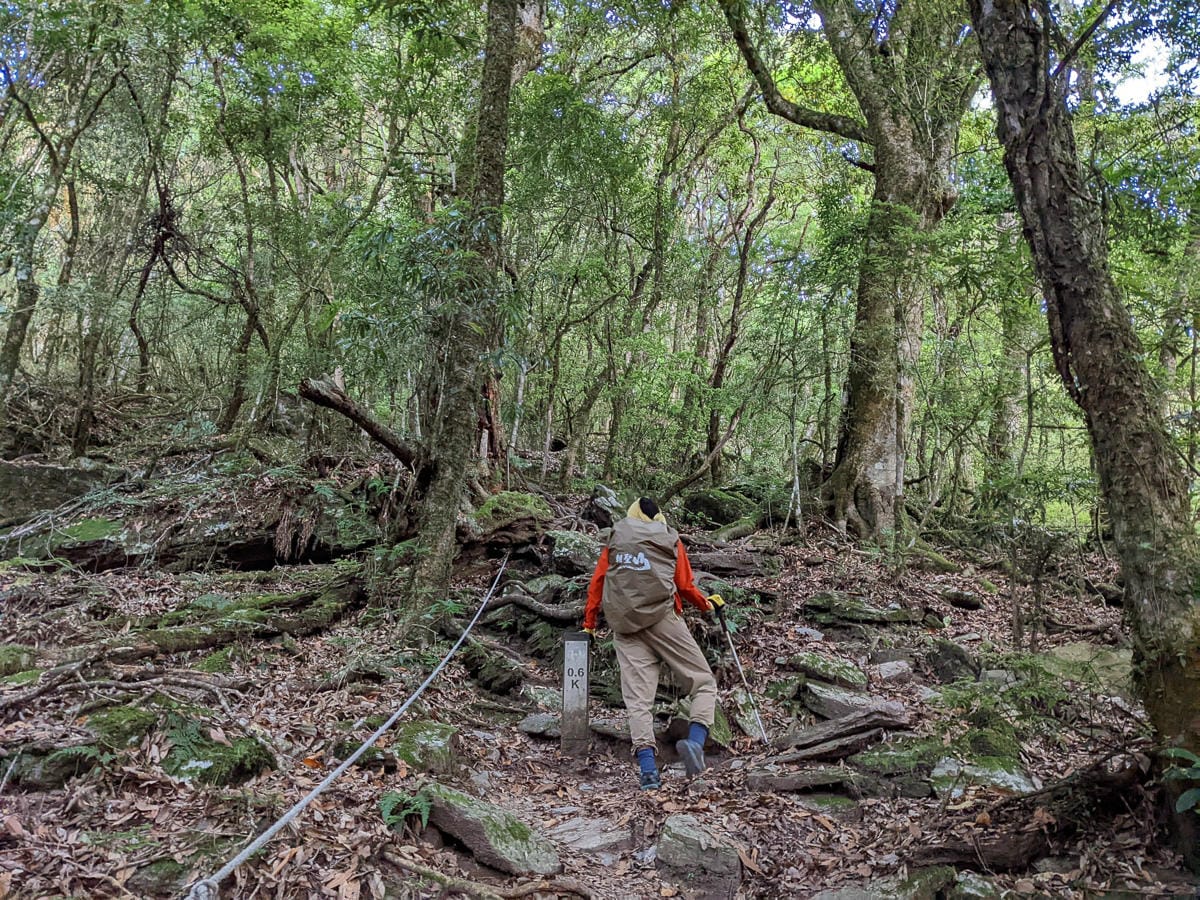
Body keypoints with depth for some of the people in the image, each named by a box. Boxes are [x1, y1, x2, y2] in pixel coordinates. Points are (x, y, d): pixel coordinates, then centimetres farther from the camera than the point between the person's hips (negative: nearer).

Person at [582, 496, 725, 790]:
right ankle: (695, 741, -19)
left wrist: (589, 624, 24)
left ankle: (648, 771, -12)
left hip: (625, 626, 3)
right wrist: (707, 603, 29)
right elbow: (685, 586, 10)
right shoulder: (670, 540, 12)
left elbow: (597, 583, 16)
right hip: (662, 619, -2)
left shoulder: (615, 541, 18)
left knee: (637, 697, 0)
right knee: (703, 682, 5)